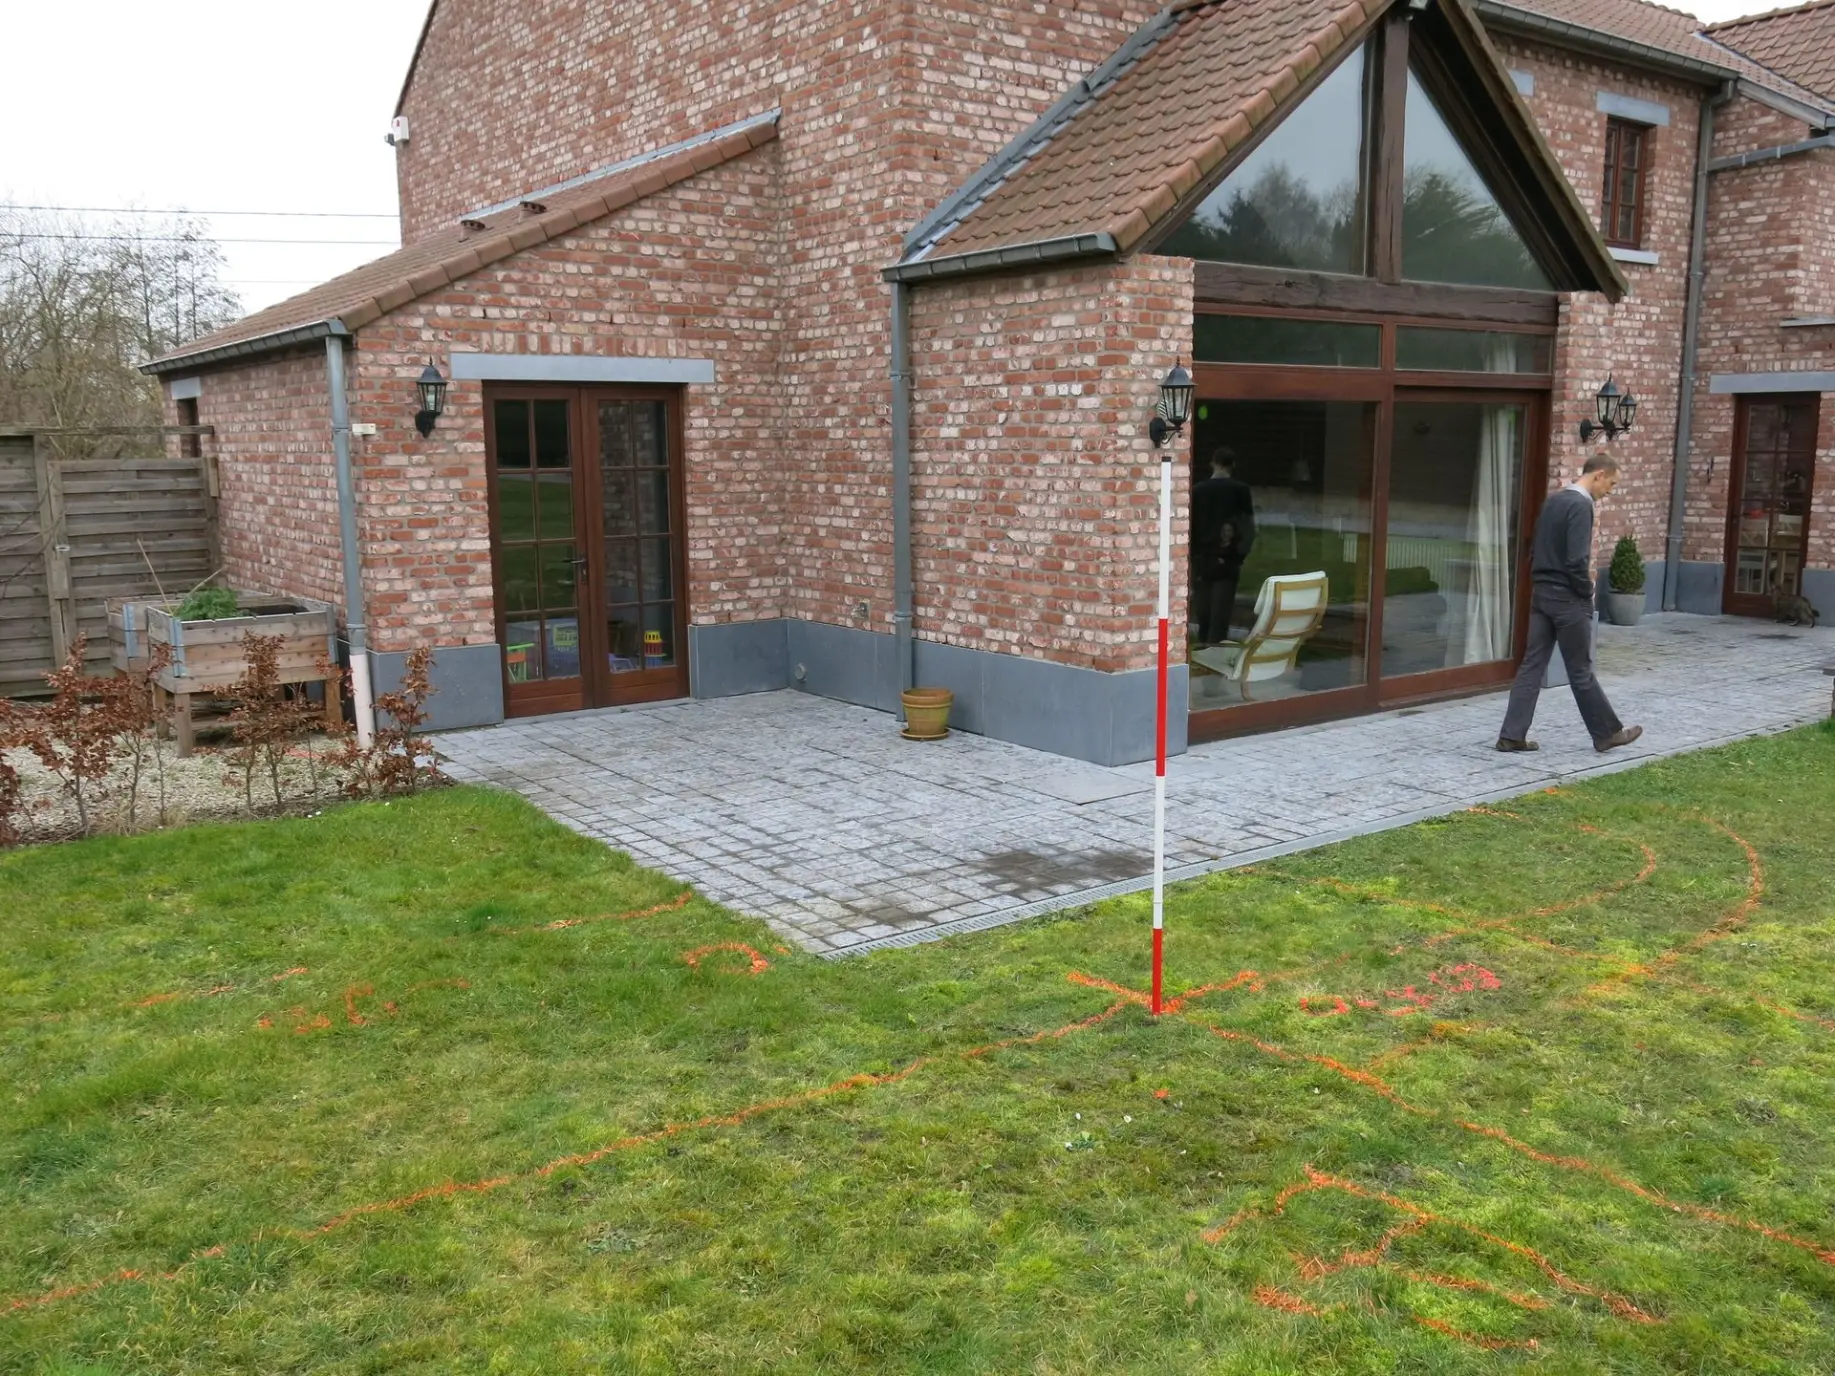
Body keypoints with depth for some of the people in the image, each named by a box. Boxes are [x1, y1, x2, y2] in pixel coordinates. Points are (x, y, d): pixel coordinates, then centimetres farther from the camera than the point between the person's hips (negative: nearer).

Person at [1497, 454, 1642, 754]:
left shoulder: (1553, 501, 12)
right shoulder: (1581, 505, -16)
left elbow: (1535, 549, 17)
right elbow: (1577, 560, -22)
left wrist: (1541, 581, 15)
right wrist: (1587, 591, -8)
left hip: (1541, 594, 8)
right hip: (1567, 598, -8)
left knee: (1532, 665, 7)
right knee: (1581, 671, 3)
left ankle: (1512, 735, 5)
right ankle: (1608, 733, 17)